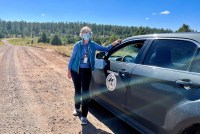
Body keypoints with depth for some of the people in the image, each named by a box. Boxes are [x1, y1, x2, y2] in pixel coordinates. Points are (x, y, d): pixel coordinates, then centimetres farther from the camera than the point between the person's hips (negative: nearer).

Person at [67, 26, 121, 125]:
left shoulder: (93, 45, -1)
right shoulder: (78, 45, -6)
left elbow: (105, 49, 2)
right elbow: (72, 57, -1)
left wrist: (113, 44, -13)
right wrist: (69, 70, 0)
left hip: (87, 71, 0)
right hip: (76, 70, 0)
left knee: (85, 92, -4)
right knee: (77, 90, 14)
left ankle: (84, 116, 3)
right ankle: (77, 108, 39)